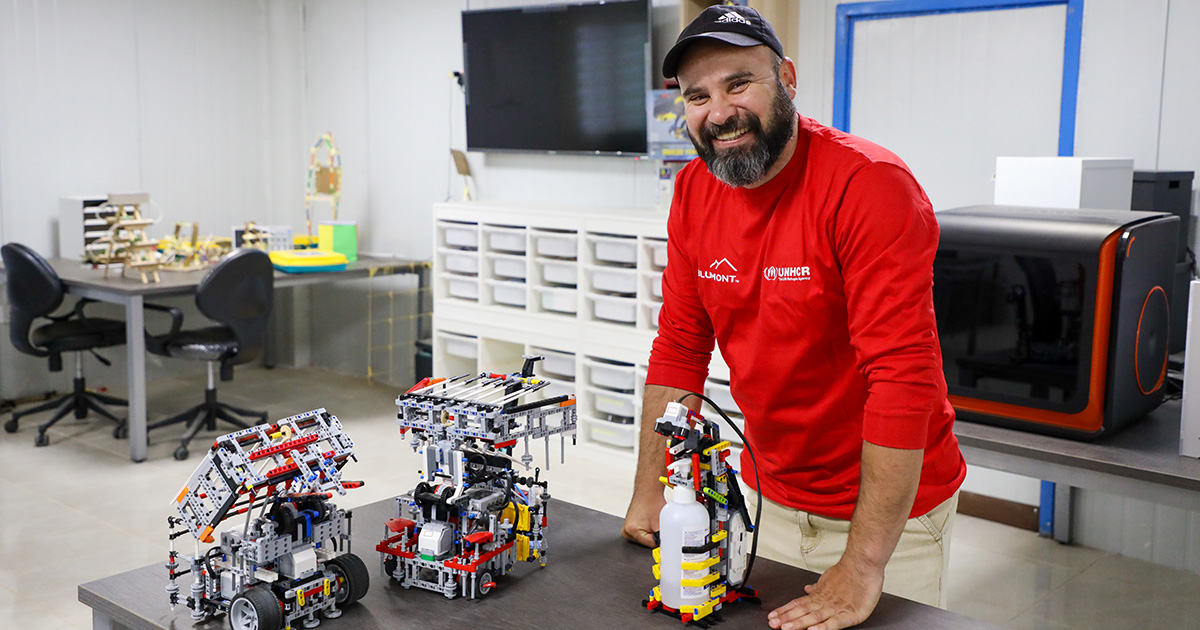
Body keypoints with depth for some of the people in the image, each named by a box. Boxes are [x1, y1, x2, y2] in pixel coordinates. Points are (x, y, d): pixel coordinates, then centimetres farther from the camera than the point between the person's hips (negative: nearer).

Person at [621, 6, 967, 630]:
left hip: (887, 508, -5)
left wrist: (863, 566, -28)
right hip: (769, 497, 6)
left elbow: (903, 375, -28)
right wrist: (649, 491, 0)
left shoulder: (870, 185, -23)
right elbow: (680, 346, 4)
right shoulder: (694, 193, -3)